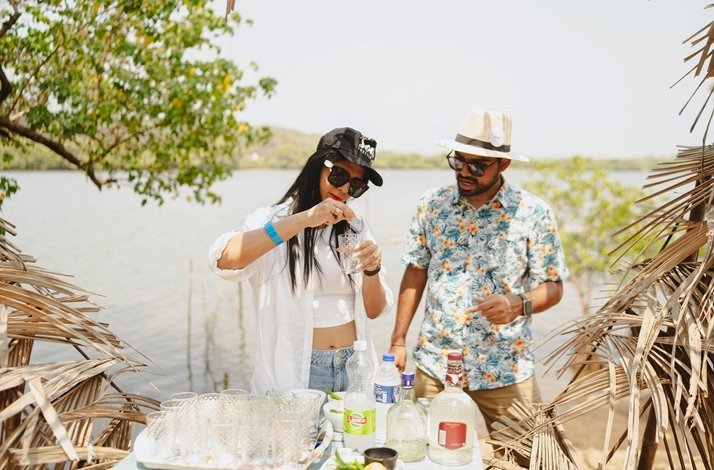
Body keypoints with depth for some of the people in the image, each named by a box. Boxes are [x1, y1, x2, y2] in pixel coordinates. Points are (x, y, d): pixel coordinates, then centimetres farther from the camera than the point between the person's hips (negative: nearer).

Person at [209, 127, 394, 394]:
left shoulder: (354, 228, 8)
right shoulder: (272, 220, -7)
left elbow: (374, 311, 7)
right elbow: (222, 260, -28)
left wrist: (372, 270, -13)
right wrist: (304, 219, -31)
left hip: (354, 369, 4)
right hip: (293, 376, -4)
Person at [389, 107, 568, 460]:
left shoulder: (533, 213, -7)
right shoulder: (432, 204, 0)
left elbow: (553, 287, -3)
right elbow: (415, 273, 7)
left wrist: (518, 304, -24)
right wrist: (398, 341, 5)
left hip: (505, 372, -2)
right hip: (435, 364, 2)